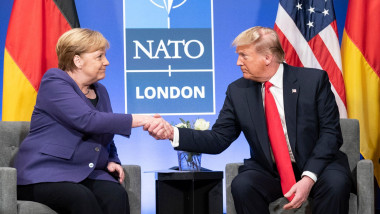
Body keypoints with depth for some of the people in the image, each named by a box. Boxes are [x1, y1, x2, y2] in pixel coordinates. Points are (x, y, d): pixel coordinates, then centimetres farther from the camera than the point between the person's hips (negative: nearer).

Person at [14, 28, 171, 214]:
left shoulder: (100, 92, 20)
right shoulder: (54, 82, -6)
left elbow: (107, 141, 31)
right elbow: (87, 120, -21)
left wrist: (111, 161, 6)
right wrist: (140, 120, -23)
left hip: (86, 174, 6)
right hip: (45, 174, -6)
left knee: (117, 195, -28)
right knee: (83, 198, -37)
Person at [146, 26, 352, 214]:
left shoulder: (314, 80, -6)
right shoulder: (237, 92, 2)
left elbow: (330, 133, -9)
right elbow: (218, 139, 1)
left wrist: (309, 178, -22)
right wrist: (173, 134, -15)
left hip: (316, 167, -2)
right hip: (269, 171, 2)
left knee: (335, 183, -34)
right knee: (242, 186, -29)